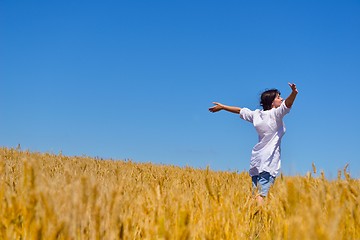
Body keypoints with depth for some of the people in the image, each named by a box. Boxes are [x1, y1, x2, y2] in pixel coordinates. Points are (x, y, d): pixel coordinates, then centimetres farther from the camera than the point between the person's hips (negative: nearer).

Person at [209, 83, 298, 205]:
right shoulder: (275, 114, -6)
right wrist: (294, 93, -40)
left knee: (255, 193, 5)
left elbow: (240, 110, 23)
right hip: (269, 160, -6)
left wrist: (222, 106, 34)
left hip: (256, 160, 6)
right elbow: (287, 104, -25)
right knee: (261, 194, -16)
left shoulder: (257, 114, 11)